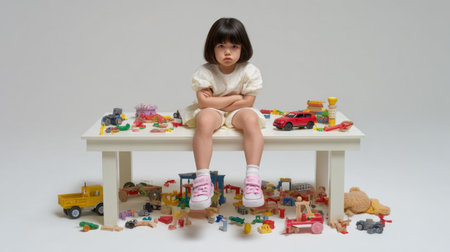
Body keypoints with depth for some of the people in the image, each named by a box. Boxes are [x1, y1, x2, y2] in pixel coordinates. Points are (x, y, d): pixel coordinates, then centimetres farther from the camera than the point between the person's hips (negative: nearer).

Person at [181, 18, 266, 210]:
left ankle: (252, 178, -40)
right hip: (212, 112, -1)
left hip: (238, 111, 1)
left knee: (250, 119, -34)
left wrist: (216, 102, -11)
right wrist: (234, 97, -12)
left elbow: (247, 102, -10)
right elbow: (204, 102, -15)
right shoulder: (205, 72, -6)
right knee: (204, 121, -36)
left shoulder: (249, 71, -4)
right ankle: (202, 180, -40)